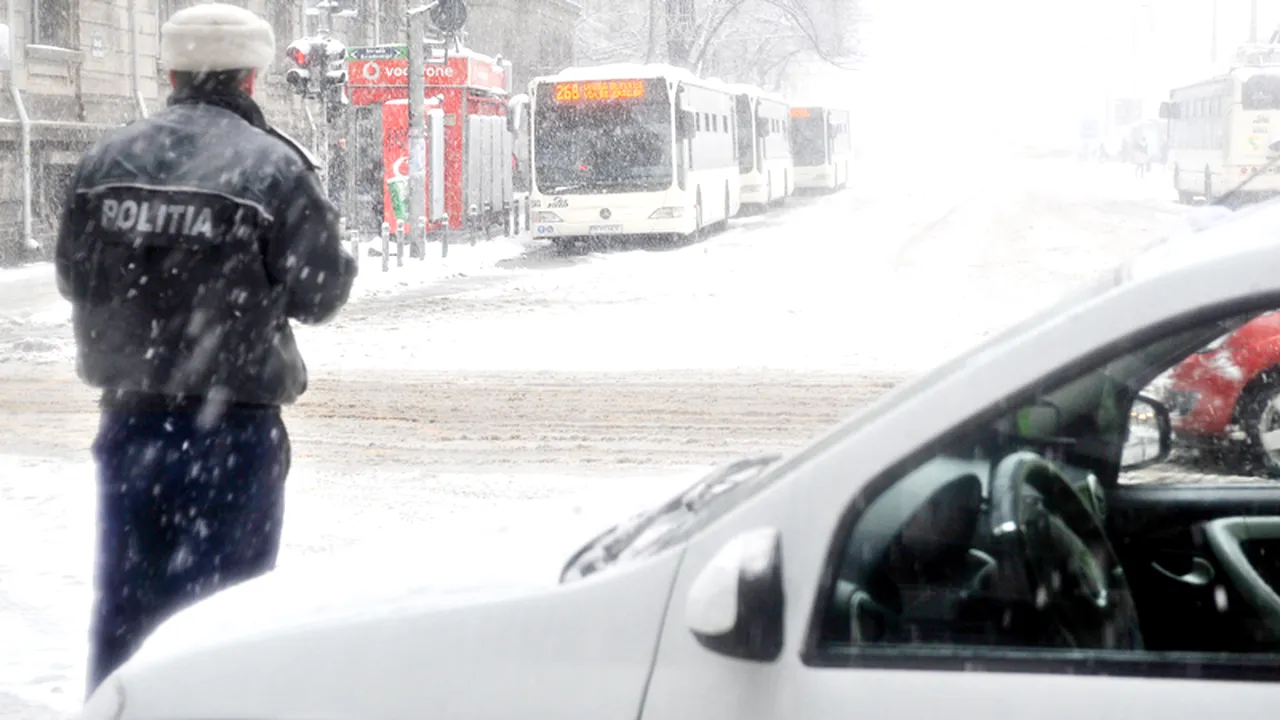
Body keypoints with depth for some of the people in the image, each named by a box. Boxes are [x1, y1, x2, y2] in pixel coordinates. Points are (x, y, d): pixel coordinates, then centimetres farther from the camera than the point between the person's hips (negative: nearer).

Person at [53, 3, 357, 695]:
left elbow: (72, 276, 10)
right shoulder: (274, 168, -12)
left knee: (125, 593, 15)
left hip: (130, 412, 4)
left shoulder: (105, 161, 2)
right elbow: (319, 293, -8)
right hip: (233, 420, -4)